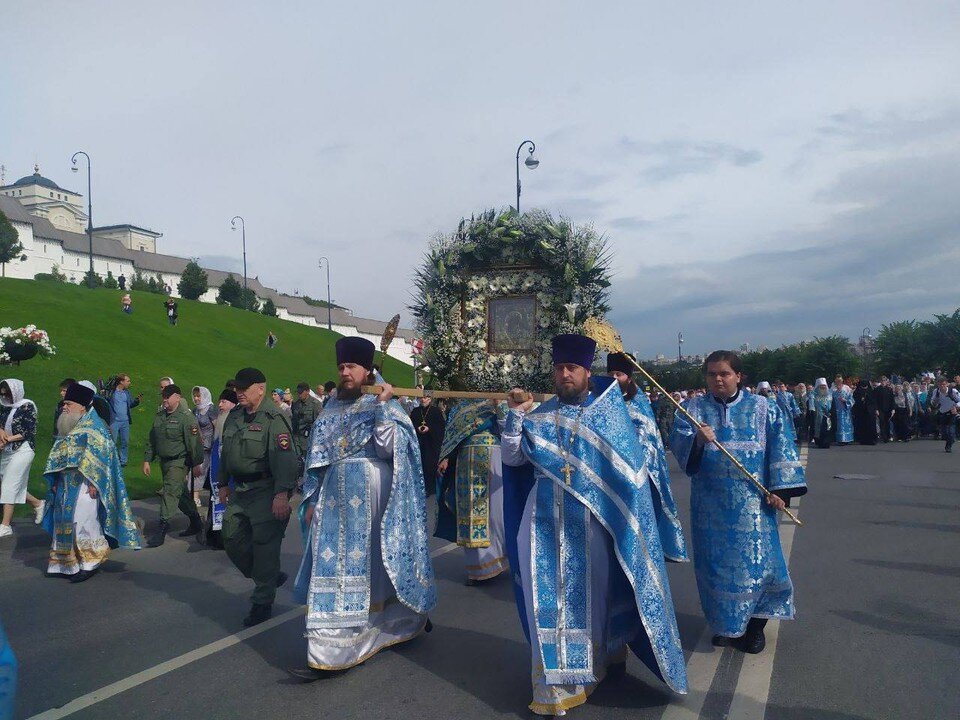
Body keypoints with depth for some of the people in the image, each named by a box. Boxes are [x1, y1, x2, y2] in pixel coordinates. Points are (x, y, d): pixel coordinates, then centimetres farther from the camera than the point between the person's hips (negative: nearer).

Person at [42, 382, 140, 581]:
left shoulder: (93, 426, -10)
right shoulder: (68, 428, 16)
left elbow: (98, 456, -16)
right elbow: (59, 457, 22)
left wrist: (92, 482, -21)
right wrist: (56, 481, 16)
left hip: (84, 485, -9)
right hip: (67, 485, 9)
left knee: (82, 522, -10)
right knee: (65, 523, 10)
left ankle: (90, 562, 0)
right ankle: (67, 563, 19)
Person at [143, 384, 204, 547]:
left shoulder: (186, 417, -14)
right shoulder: (159, 416, 10)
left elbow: (194, 442, -16)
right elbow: (151, 440, 16)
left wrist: (196, 464, -17)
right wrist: (147, 460, 12)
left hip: (179, 462, -8)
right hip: (164, 461, 8)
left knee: (170, 492, -14)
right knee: (181, 493, 16)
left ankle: (162, 527, -11)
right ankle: (196, 524, 29)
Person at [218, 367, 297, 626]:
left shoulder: (273, 418, -14)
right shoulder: (234, 417, 13)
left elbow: (285, 457, -23)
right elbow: (226, 452, 24)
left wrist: (282, 494, -29)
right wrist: (223, 483, 23)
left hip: (265, 492, -9)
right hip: (239, 491, 9)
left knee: (264, 545, -4)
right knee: (233, 540, 12)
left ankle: (262, 603, 10)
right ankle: (270, 577, 32)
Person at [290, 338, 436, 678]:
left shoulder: (384, 404, -3)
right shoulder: (332, 409, 11)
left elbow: (387, 447, -16)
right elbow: (318, 458, 13)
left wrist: (382, 407, -20)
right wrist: (313, 499, 9)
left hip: (370, 495, -5)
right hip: (336, 497, 5)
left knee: (375, 564, 3)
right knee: (333, 567, 4)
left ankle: (412, 618, 26)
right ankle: (327, 651, 13)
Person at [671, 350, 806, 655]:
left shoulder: (762, 408, 5)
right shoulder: (694, 409, 5)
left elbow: (780, 447, 1)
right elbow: (677, 440, -9)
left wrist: (779, 488, -8)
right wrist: (696, 440, -31)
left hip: (752, 501, -1)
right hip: (711, 502, 1)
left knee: (755, 560, 0)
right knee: (717, 561, 7)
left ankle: (755, 626, 17)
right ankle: (726, 624, 23)